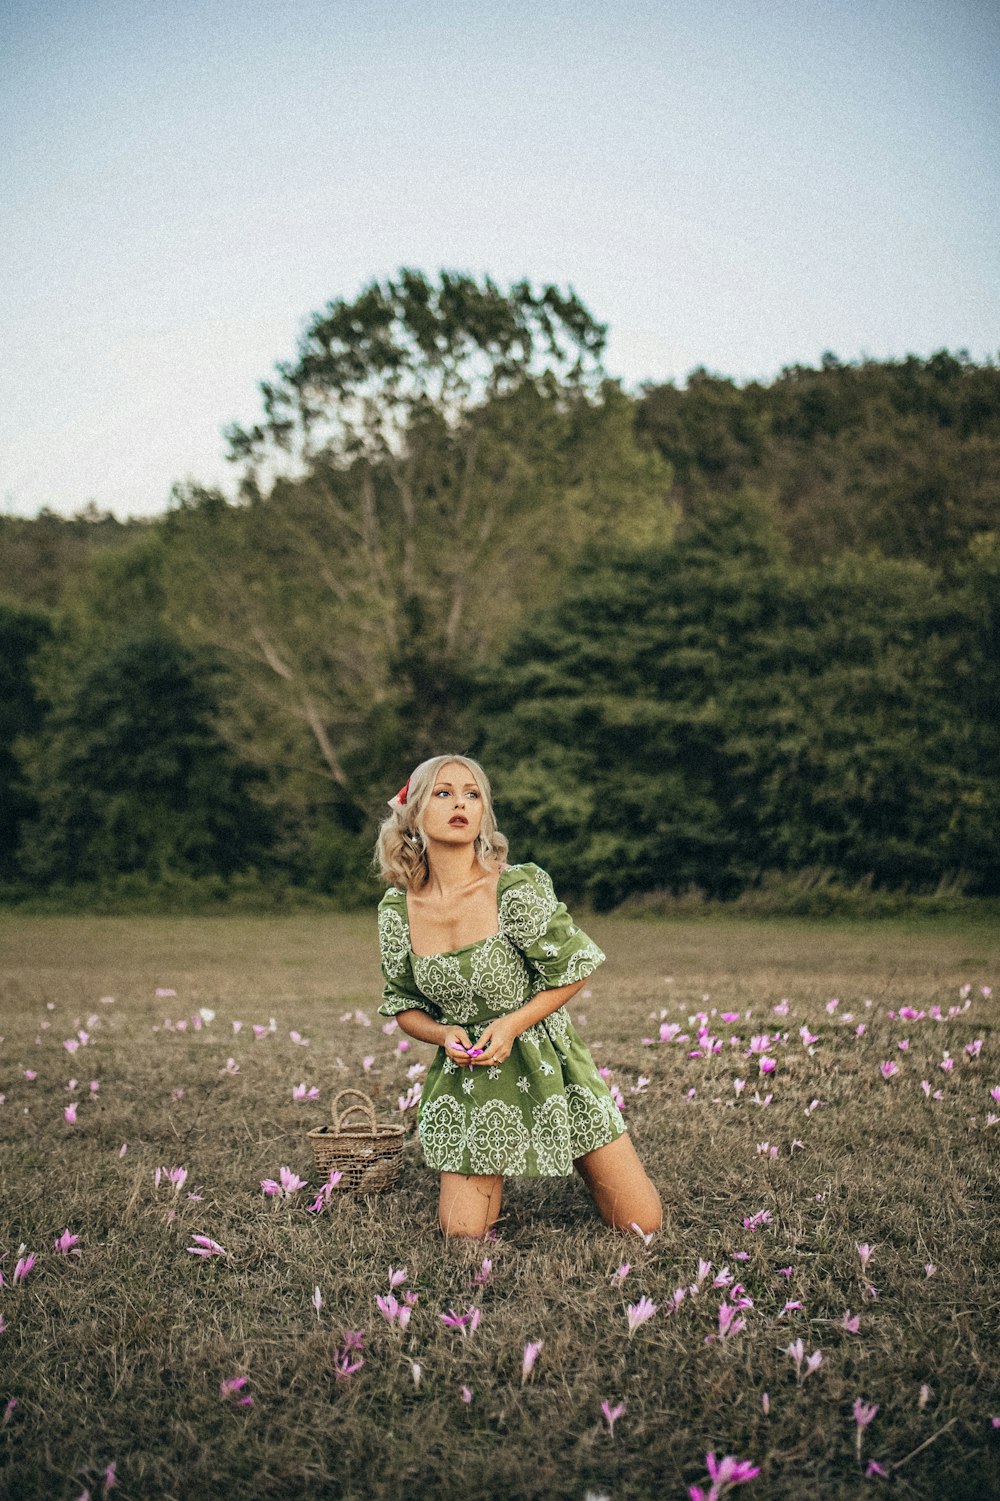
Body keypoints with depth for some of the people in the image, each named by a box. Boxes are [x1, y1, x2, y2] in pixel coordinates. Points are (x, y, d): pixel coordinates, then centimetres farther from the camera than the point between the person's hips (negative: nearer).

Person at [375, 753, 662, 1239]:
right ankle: (489, 1179, 30)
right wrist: (444, 1035, -13)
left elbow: (572, 972, -7)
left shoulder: (517, 890, -17)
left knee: (642, 1226, -2)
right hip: (465, 1078, 2)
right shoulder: (397, 911, -6)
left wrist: (512, 1024, -19)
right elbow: (403, 1005, 7)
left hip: (545, 1070, -2)